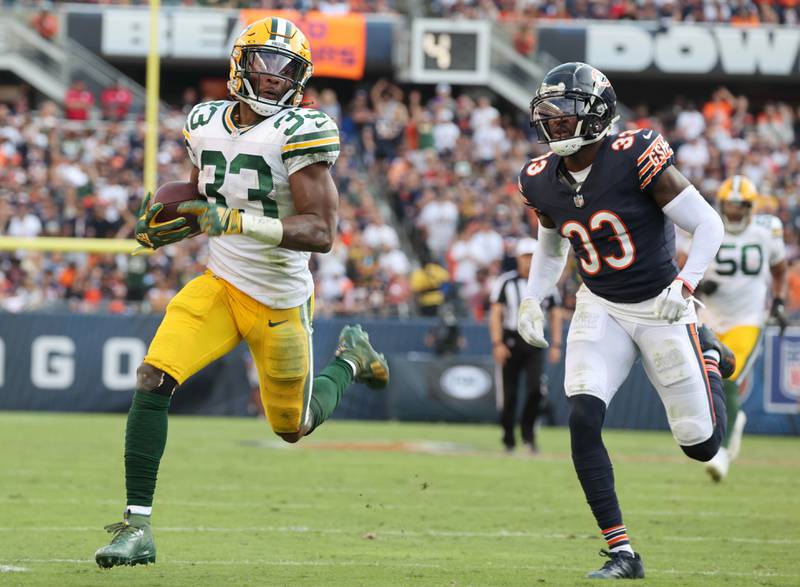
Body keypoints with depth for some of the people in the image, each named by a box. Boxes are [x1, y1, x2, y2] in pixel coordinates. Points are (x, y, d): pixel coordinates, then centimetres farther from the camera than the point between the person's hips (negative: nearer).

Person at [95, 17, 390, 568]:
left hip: (280, 301, -4)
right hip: (219, 285, 4)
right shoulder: (206, 124, 1)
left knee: (293, 425, 13)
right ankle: (137, 526, -13)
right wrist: (167, 222, 0)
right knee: (154, 380, -18)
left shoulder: (299, 132, -18)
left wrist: (239, 222, -33)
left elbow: (321, 232, -23)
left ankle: (350, 357, 45)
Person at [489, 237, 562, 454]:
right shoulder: (505, 282, -1)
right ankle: (508, 438, 15)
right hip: (510, 342, -1)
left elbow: (555, 315, 13)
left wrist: (556, 345, 5)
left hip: (535, 344, 1)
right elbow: (495, 314, -5)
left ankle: (527, 431, 0)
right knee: (508, 394, 1)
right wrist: (497, 344, -15)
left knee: (535, 388, -17)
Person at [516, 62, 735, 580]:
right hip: (601, 310, 4)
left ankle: (708, 355, 38)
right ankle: (622, 553, -9)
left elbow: (709, 225, -16)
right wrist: (532, 301, 2)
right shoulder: (542, 182, -4)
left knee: (702, 444, 3)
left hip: (661, 308, -4)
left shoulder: (637, 159, -22)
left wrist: (684, 286, -27)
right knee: (583, 420, -19)